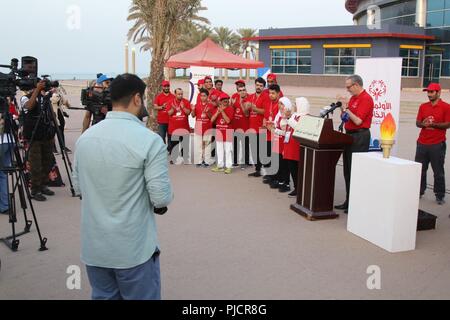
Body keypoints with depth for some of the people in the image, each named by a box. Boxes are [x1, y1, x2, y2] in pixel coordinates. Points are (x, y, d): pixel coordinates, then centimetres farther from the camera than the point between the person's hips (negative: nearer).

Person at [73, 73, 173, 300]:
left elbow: (78, 188, 11)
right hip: (134, 249, -5)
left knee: (103, 297, 19)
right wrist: (160, 200, 4)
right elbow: (162, 198, -18)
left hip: (93, 247, 6)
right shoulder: (149, 140, -17)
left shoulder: (85, 137, 2)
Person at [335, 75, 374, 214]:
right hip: (350, 135, 10)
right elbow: (345, 117, 17)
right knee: (348, 170, 12)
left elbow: (358, 121, -21)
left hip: (360, 137, -9)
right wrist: (343, 107, 1)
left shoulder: (366, 99, -13)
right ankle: (349, 201, 21)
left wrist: (346, 108, -13)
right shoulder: (353, 98, 15)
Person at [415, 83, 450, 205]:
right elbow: (418, 123, 11)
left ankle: (440, 196, 9)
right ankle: (420, 191, 18)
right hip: (422, 143, 4)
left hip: (438, 144, -4)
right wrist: (423, 124, -11)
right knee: (420, 169, 6)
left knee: (438, 171, 1)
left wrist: (434, 124, -19)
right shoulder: (423, 106, 12)